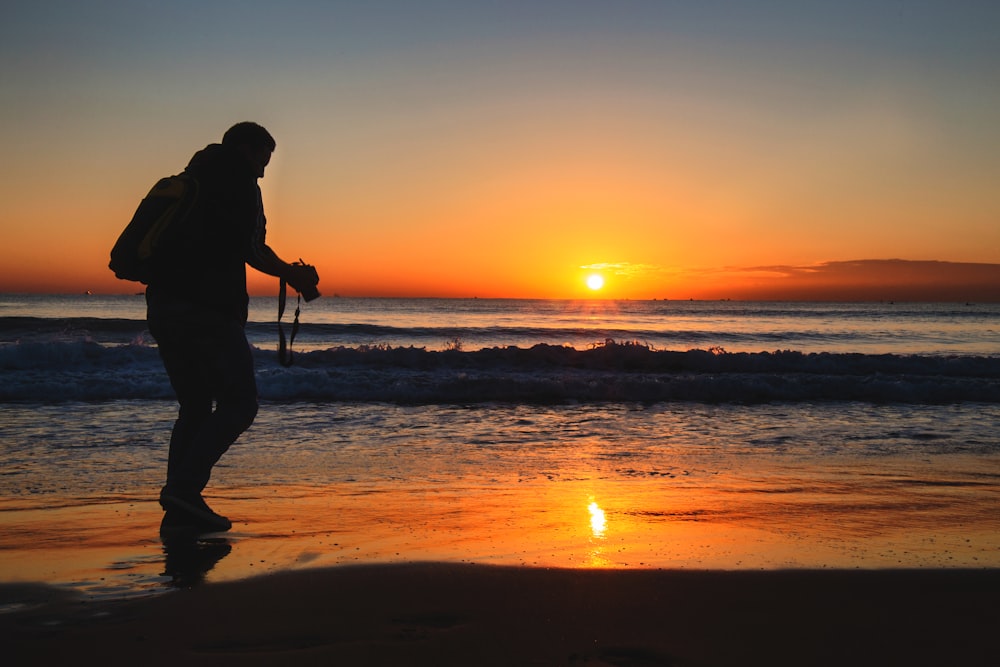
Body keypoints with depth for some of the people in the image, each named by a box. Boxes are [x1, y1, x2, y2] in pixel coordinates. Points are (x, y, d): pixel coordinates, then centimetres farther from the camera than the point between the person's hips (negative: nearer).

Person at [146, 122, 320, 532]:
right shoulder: (238, 180, 1)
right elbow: (250, 247, -7)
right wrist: (291, 274, 7)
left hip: (162, 307, 9)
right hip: (207, 310, -9)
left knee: (195, 406, 14)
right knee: (239, 403, -2)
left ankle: (180, 506, 10)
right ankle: (184, 488, -12)